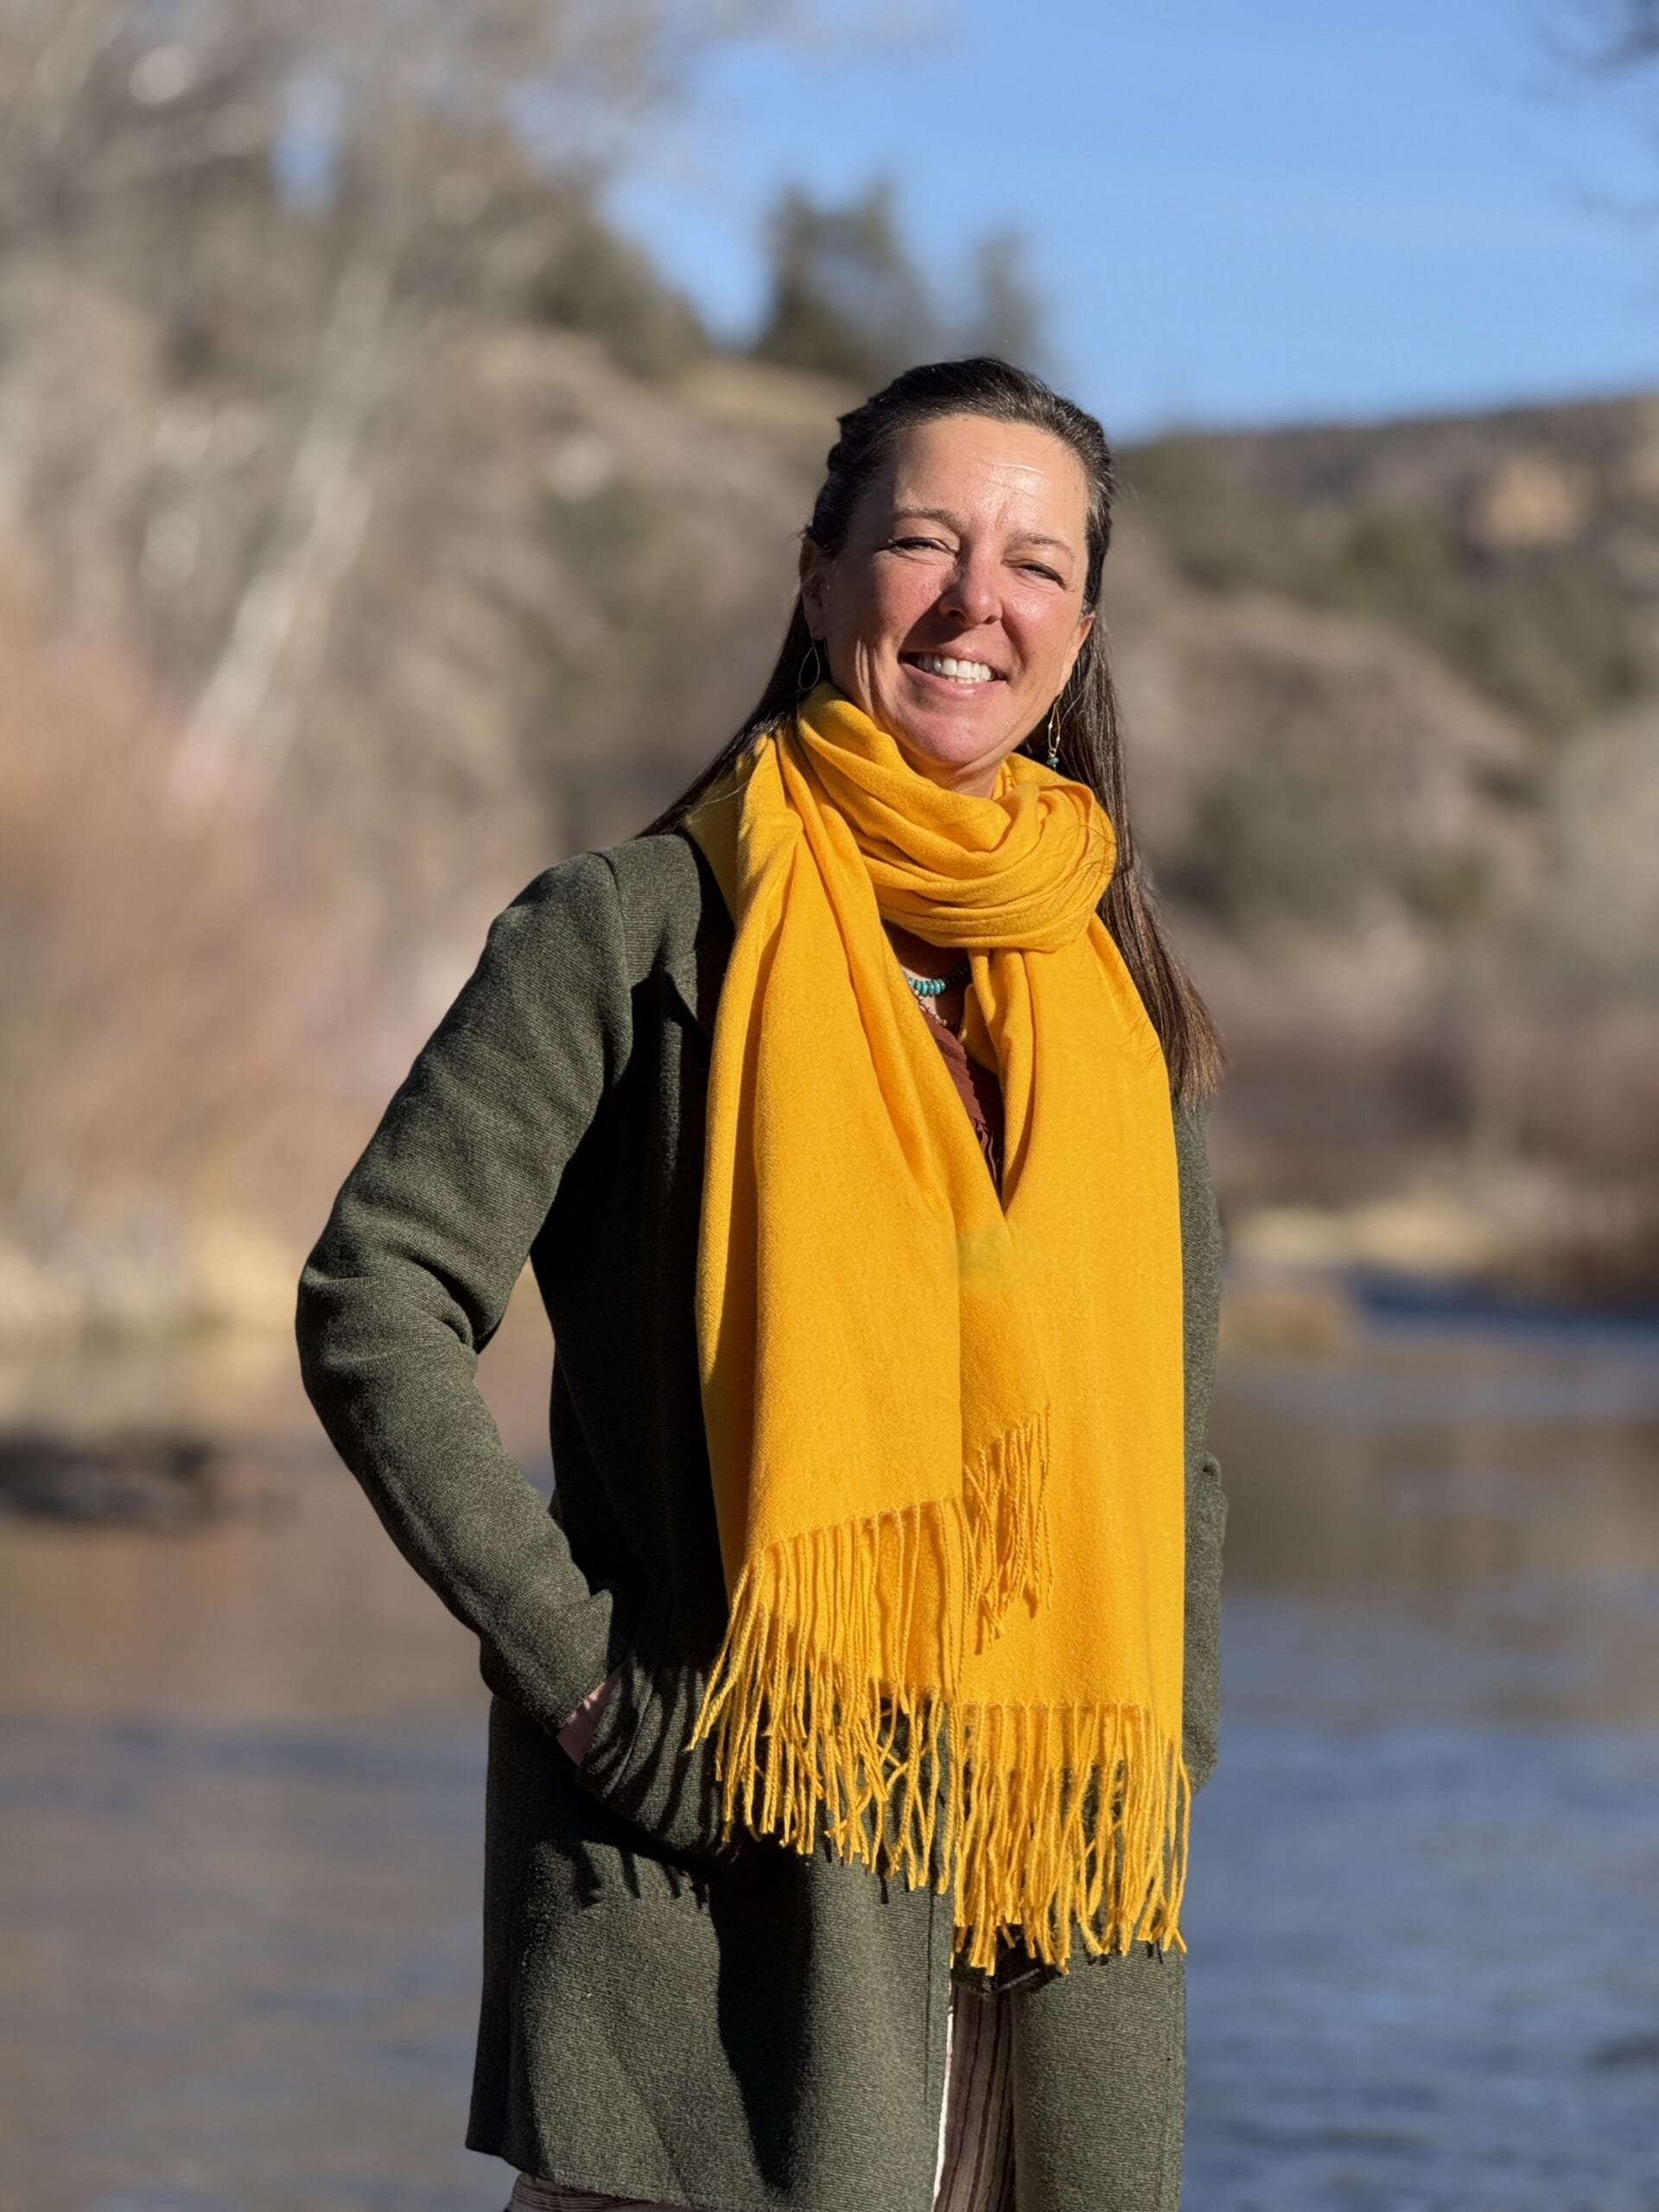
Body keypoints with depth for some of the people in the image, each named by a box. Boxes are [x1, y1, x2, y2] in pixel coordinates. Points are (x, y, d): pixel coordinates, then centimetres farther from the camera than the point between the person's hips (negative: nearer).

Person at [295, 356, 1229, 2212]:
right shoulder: (641, 929, -1)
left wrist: (1157, 1777, 10)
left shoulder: (1119, 1004, 14)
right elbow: (373, 1310, -7)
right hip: (721, 1863, -5)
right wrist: (580, 1672, -12)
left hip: (1048, 1891, 5)